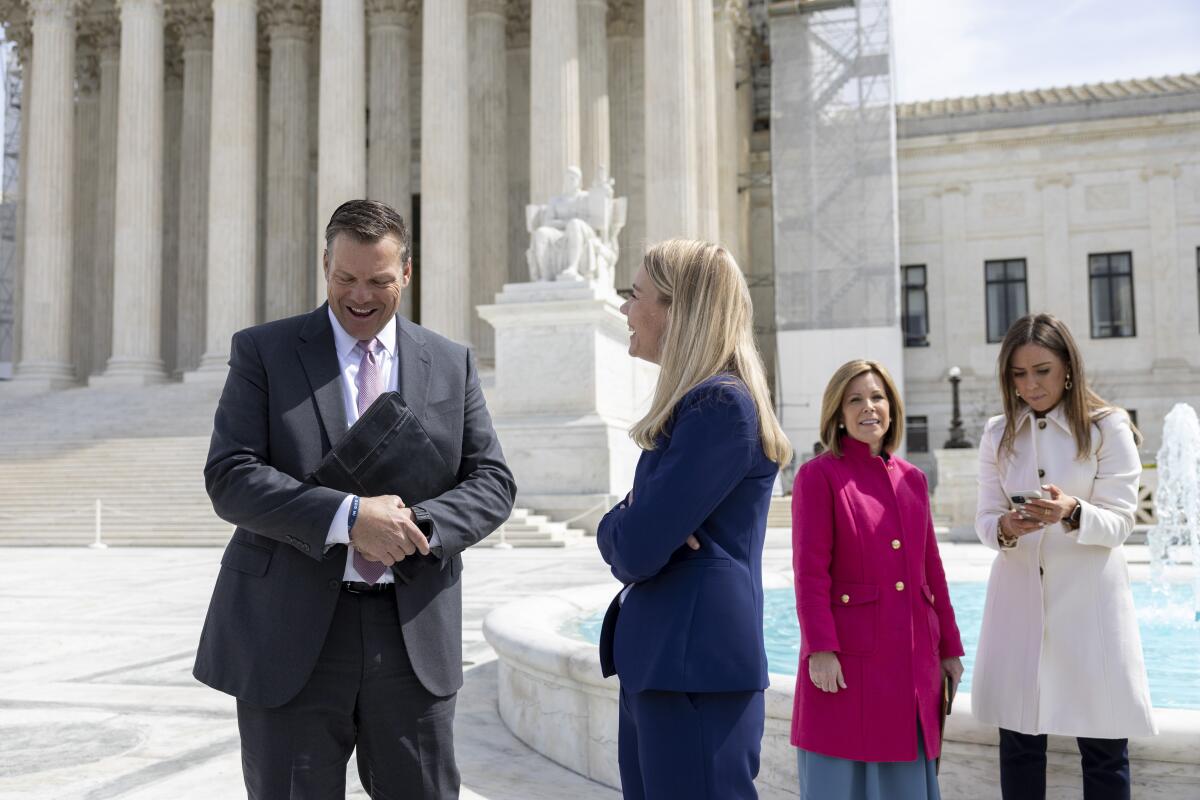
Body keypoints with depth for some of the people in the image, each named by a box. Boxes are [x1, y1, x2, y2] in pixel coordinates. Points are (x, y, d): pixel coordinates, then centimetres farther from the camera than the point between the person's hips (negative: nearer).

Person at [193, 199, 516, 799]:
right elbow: (229, 479, -9)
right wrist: (349, 516, -22)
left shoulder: (451, 364, 9)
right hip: (292, 636, -2)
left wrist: (420, 524, -15)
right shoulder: (262, 352, 1)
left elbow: (492, 482, 5)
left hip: (414, 634, 2)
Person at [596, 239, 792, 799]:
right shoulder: (700, 402, 15)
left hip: (694, 673, -9)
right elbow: (629, 536, 14)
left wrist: (615, 531, 0)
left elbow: (635, 551, -22)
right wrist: (628, 528, -8)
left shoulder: (721, 404, -16)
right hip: (660, 665, 9)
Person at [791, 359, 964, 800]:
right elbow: (810, 572, -10)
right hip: (849, 657, -5)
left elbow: (931, 569, 15)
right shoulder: (818, 475, -4)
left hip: (913, 658, 6)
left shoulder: (912, 479, 12)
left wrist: (949, 648, 13)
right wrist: (820, 649, -17)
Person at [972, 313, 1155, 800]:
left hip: (1088, 600, -3)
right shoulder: (999, 433, 8)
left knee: (1103, 746, 3)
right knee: (1018, 741, 8)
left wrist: (1072, 512, -28)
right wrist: (1006, 528, -20)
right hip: (1019, 597, 3)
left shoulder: (1108, 428, -1)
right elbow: (984, 519, 4)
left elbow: (1119, 523, -8)